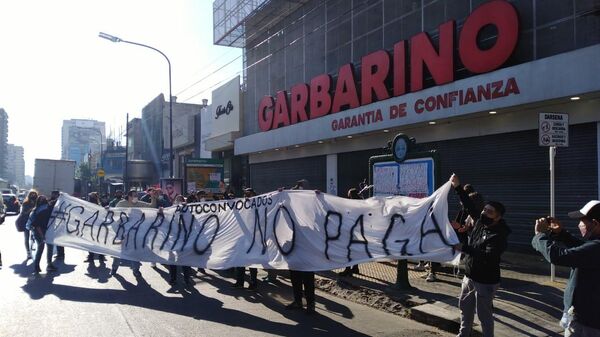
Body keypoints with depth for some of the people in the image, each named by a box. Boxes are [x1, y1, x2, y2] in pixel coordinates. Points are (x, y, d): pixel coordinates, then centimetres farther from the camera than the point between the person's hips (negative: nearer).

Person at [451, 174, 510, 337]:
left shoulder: (499, 235, -23)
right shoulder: (480, 221, -1)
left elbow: (488, 257, -33)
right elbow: (469, 206, 6)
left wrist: (464, 248, -32)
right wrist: (458, 187, -1)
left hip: (485, 282, -8)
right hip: (469, 277, 8)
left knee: (484, 314, 4)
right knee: (465, 307, 22)